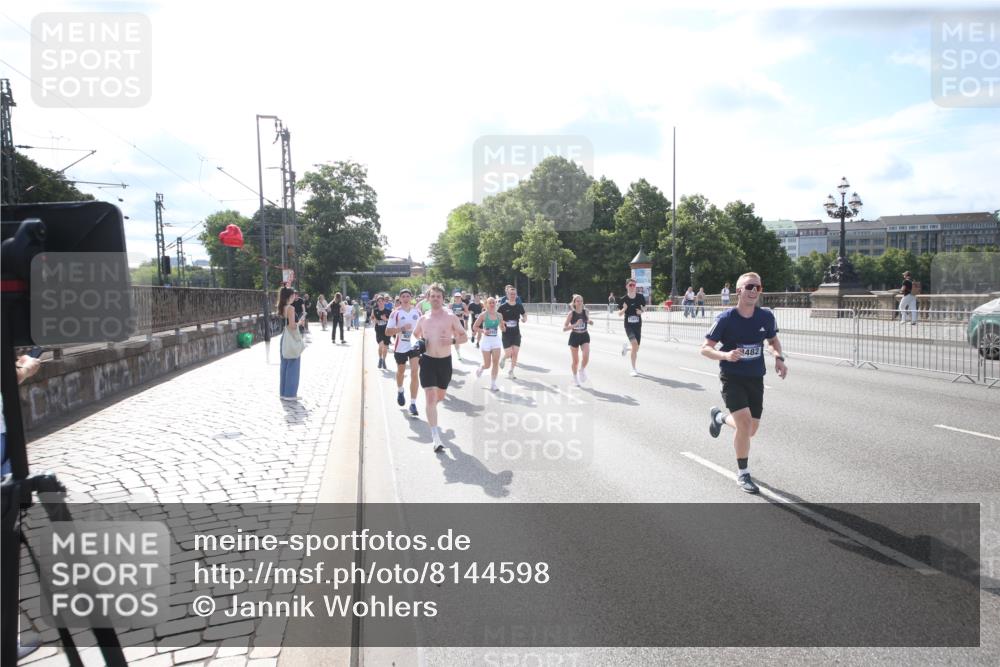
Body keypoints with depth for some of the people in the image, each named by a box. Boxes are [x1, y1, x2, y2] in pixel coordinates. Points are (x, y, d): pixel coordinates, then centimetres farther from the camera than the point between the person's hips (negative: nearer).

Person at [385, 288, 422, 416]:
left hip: (415, 345, 1)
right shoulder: (395, 313, -7)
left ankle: (413, 403, -11)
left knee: (415, 373, -12)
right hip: (400, 347, -1)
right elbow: (388, 332, -10)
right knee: (401, 371, 19)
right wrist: (402, 328, -22)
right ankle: (400, 391, 51)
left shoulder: (417, 311, 2)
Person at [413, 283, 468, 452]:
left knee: (440, 396, 17)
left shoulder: (451, 317, -3)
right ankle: (436, 437, -14)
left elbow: (464, 336, 1)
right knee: (430, 398, -12)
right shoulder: (423, 319, 3)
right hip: (428, 361, -1)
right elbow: (415, 334, 22)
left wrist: (453, 340, -19)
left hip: (445, 361, 1)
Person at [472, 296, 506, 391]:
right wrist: (482, 331, -19)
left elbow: (502, 329, 15)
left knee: (496, 362, -7)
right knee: (487, 364, 1)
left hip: (496, 340, 3)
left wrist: (503, 326, -8)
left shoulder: (499, 315, 5)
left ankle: (493, 384, 2)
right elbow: (474, 327, -3)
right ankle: (480, 368, 38)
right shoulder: (483, 315, -6)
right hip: (486, 340, -3)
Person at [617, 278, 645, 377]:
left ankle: (626, 346, 41)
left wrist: (641, 311, -9)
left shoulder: (640, 297, -2)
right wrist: (624, 309, -20)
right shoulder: (623, 299, -6)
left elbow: (644, 307, 14)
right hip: (628, 325, -3)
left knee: (636, 348, 6)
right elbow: (619, 314, 1)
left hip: (638, 325, 3)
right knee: (635, 344, -24)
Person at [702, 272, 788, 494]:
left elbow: (773, 340, 15)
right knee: (745, 422, -20)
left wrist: (779, 358, -5)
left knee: (750, 430, 10)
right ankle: (743, 474, 0)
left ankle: (719, 416, 44)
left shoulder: (766, 316, -4)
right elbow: (705, 348, -11)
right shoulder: (726, 318, -14)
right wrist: (725, 355, -30)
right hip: (732, 378, -4)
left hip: (756, 379, 5)